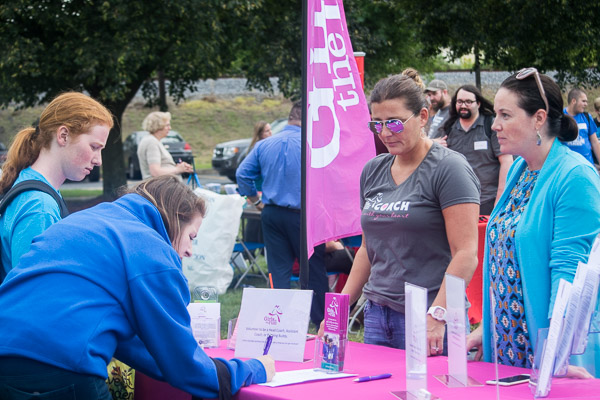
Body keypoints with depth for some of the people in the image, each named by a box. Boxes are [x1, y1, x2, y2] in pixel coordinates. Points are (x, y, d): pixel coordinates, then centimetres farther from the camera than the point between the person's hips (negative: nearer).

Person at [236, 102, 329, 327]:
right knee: (314, 270, 5)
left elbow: (243, 174, 5)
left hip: (271, 214, 4)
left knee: (279, 271, 8)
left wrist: (257, 202, 14)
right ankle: (322, 324, 11)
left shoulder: (264, 145, 5)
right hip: (302, 214, -4)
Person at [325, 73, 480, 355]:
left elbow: (466, 253, -15)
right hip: (377, 314, 6)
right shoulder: (373, 171, 13)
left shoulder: (448, 168, -8)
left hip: (426, 320, -6)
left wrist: (436, 316, -23)